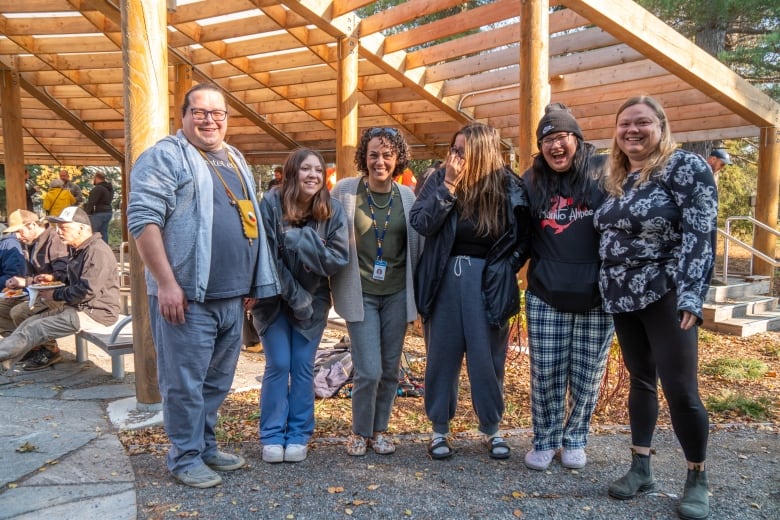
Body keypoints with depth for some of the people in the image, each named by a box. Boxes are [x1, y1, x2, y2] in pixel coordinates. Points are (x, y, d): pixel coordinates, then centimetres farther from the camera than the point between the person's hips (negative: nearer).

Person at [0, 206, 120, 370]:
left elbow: (88, 291, -24)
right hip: (77, 307, 9)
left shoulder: (97, 251, -19)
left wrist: (56, 295, -12)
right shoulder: (76, 249, 15)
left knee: (36, 328, -16)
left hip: (97, 312, -9)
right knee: (30, 322, -1)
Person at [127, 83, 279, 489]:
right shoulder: (165, 157, -6)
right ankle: (185, 458, 18)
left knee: (217, 380, 16)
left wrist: (251, 284, 19)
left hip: (232, 296, 8)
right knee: (185, 381, 3)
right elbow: (142, 219, -15)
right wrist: (166, 283, -20)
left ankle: (206, 447, 32)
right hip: (187, 295, -7)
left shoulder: (235, 160, 19)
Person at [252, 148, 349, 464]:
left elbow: (339, 258, -14)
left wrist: (301, 240, -24)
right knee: (278, 365, -2)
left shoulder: (332, 211, -7)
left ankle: (298, 435, 17)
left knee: (303, 367, 5)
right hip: (274, 299, -2)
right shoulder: (272, 204, -14)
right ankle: (272, 436, 13)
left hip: (313, 301, 2)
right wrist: (293, 294, -17)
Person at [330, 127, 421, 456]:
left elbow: (416, 243, 9)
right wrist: (338, 286, 0)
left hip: (397, 293, 3)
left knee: (390, 368, 10)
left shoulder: (407, 196, 2)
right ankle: (360, 432, 20)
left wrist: (416, 293, 7)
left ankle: (380, 429, 31)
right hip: (361, 294, -3)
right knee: (369, 370, -5)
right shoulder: (345, 191, -6)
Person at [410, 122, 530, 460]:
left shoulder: (508, 186, -5)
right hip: (445, 279, 1)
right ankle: (439, 429, 23)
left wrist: (502, 273, -8)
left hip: (487, 283, -1)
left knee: (488, 358, 7)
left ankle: (492, 429, 25)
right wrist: (449, 187, -20)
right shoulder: (439, 179, -2)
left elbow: (522, 240, 2)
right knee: (442, 356, 8)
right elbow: (420, 223, -14)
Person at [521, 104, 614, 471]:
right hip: (545, 296, 2)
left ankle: (575, 440, 30)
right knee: (545, 376, 7)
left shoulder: (604, 173, -3)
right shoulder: (532, 181, 6)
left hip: (596, 296, -1)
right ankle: (544, 441, 25)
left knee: (586, 377, 10)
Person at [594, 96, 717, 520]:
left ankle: (697, 480, 13)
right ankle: (640, 467, 22)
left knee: (680, 388, -5)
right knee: (640, 380, 12)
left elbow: (699, 234, -15)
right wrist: (609, 289, 12)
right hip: (623, 297, 6)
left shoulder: (684, 166, -8)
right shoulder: (617, 179, 11)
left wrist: (689, 296, -23)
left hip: (665, 294, -6)